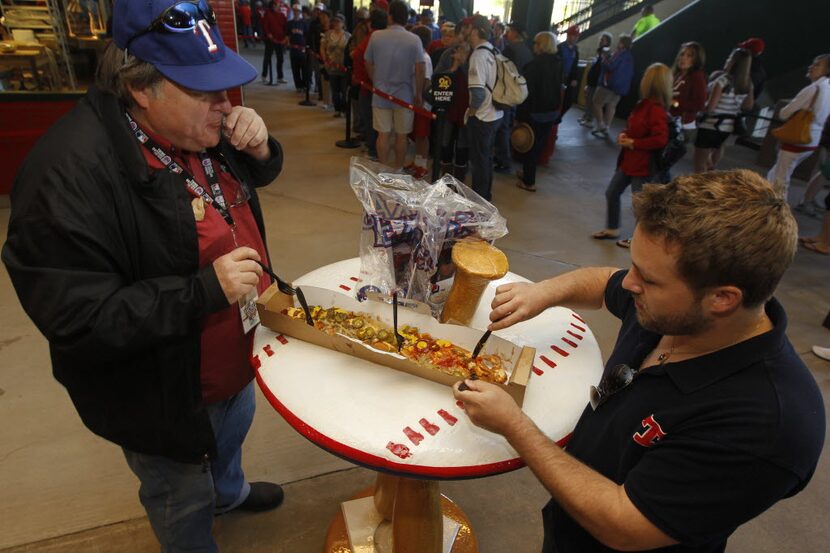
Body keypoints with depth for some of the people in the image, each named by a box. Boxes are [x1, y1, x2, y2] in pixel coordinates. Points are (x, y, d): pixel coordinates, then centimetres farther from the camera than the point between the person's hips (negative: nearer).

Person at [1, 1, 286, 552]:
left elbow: (253, 178, 10)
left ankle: (228, 490, 68)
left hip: (234, 351, 8)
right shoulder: (72, 172, -32)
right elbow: (75, 319, -30)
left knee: (234, 428, 36)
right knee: (184, 499, 20)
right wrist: (205, 290, -36)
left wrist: (258, 149, -13)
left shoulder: (200, 128, -8)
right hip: (164, 395, -8)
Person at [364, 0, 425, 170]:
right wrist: (418, 94, 0)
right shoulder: (414, 40, -9)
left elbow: (368, 64, 5)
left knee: (383, 134, 8)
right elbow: (419, 69, -11)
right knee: (401, 135, 10)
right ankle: (398, 169, 21)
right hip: (405, 95, -1)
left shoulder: (376, 36, -4)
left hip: (381, 94, 1)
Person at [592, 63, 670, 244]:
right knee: (611, 192, 18)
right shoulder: (644, 104, 5)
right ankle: (612, 229, 36)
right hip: (628, 160, 10)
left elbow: (660, 139, -30)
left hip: (643, 165, -10)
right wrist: (624, 135, -2)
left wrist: (634, 143, -21)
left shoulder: (656, 109, -22)